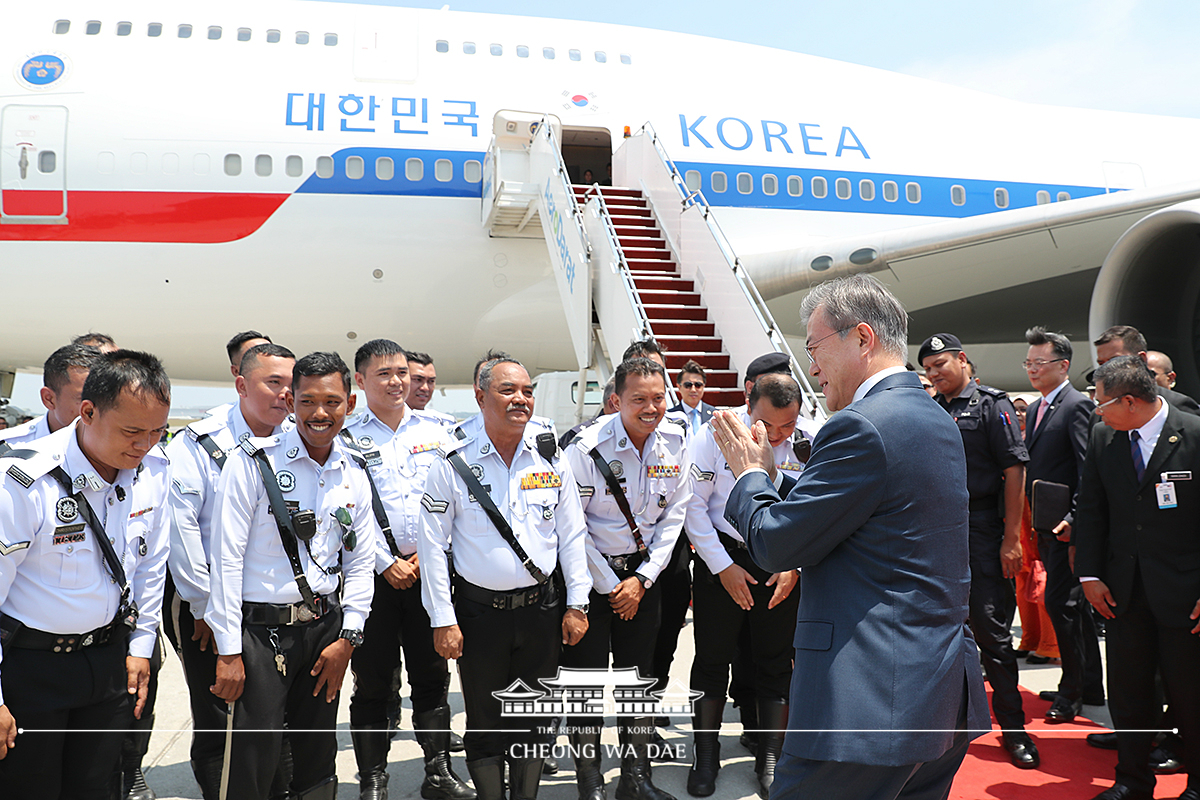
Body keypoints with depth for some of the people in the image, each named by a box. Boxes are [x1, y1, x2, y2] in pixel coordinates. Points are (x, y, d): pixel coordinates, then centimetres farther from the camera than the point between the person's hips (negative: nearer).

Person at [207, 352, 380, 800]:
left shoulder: (353, 477, 6)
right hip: (261, 632, -4)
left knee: (318, 763, 14)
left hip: (326, 628, 5)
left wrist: (347, 638, 3)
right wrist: (228, 650, -11)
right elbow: (227, 557, -10)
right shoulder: (253, 463, -9)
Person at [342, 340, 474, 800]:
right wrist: (387, 563, -9)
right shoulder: (346, 438, -1)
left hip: (430, 569, 3)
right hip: (374, 574, -2)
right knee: (372, 683, 5)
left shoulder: (435, 431, 9)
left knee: (432, 677, 8)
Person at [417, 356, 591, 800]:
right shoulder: (453, 463, -8)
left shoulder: (552, 459, 1)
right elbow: (433, 545, -6)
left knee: (534, 720, 14)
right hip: (479, 611, -2)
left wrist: (576, 603, 2)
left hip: (542, 608, 3)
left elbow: (572, 535, 5)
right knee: (485, 724, 9)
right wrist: (443, 620, -8)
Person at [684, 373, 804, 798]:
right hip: (721, 558, -1)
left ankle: (771, 758, 24)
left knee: (776, 663, 8)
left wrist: (796, 565, -4)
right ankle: (706, 759, 21)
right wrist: (724, 567, -9)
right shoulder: (715, 434, -15)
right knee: (712, 659, 5)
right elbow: (694, 504, -9)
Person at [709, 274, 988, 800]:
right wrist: (767, 476, 18)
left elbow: (776, 544, -13)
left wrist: (751, 474, 4)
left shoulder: (862, 426, -18)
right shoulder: (936, 419, 13)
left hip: (873, 698, -10)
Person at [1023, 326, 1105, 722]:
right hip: (1045, 525, 9)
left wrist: (1073, 519, -23)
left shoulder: (1077, 406, -11)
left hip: (1066, 525, -9)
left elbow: (1088, 471, -17)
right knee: (1072, 604, 14)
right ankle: (1089, 687, 25)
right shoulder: (1033, 410, 16)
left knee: (1059, 602, -7)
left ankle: (1073, 689, 7)